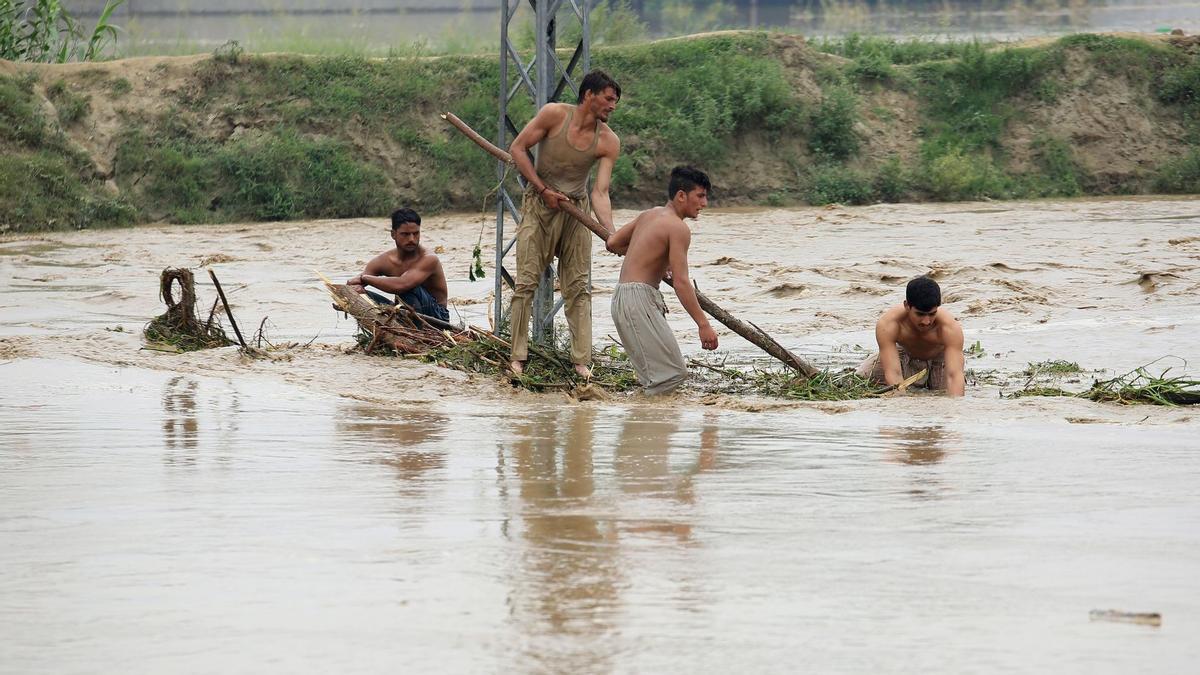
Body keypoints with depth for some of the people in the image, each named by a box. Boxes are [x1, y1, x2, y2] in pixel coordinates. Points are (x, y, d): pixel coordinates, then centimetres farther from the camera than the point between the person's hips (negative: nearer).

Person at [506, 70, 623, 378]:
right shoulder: (554, 114, -15)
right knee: (527, 281, -4)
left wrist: (611, 233, -30)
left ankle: (581, 361, 2)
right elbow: (517, 148, -9)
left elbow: (600, 192, -14)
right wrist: (544, 190, -13)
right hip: (539, 203, -2)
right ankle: (517, 357, 0)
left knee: (578, 287, 1)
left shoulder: (608, 141, -10)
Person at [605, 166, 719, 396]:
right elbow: (681, 282, -18)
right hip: (638, 297, -10)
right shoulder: (678, 228, -12)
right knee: (671, 374, -13)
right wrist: (704, 325, -17)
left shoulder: (650, 214, 15)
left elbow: (612, 243, 21)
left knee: (674, 371, 11)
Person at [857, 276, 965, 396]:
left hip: (939, 359, 0)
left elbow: (954, 375, -46)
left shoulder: (950, 328, -39)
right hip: (905, 356, 0)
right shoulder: (887, 325, -39)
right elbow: (893, 374, -43)